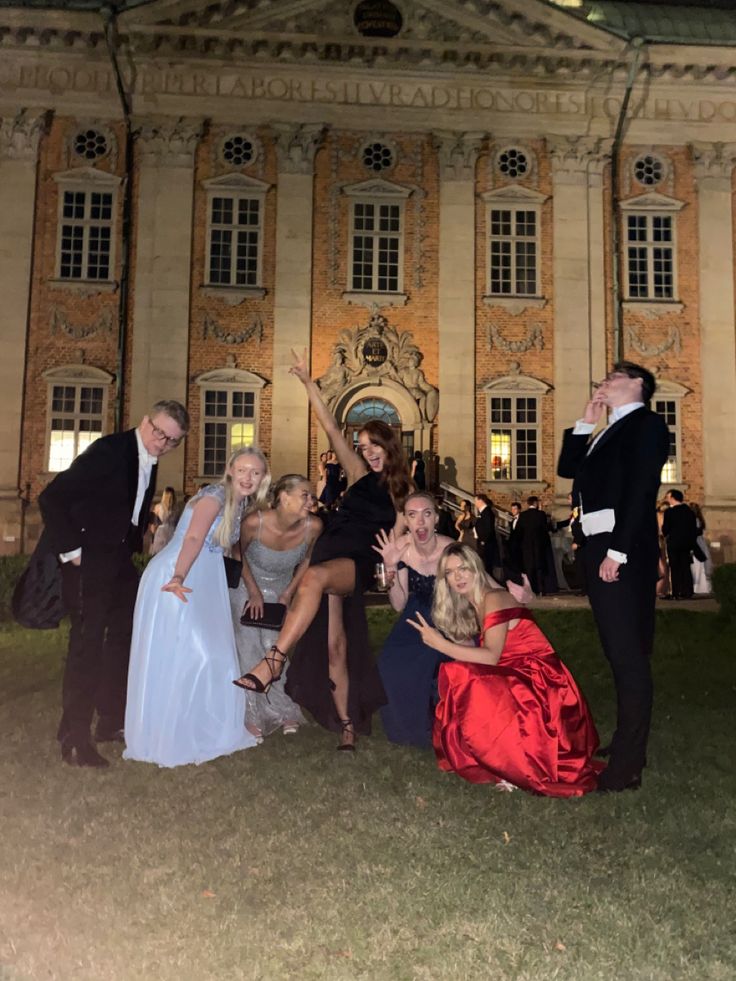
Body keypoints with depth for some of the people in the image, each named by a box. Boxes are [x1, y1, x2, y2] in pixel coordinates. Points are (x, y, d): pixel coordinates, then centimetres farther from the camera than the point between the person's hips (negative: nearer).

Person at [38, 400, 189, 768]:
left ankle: (110, 722, 27)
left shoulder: (149, 462, 7)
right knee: (88, 642, -8)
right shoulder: (109, 450, -18)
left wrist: (135, 546, 7)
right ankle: (74, 740, 2)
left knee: (123, 636, 14)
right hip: (90, 560, -9)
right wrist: (70, 551, -20)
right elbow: (52, 498, -21)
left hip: (120, 561, 9)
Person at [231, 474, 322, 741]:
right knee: (249, 649, -1)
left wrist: (288, 594, -3)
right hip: (247, 589, -1)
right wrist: (254, 592, -9)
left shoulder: (313, 526, -25)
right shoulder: (254, 522, -31)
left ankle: (283, 712, 16)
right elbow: (240, 554, -9)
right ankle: (253, 716, 13)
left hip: (281, 592, 1)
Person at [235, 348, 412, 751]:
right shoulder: (359, 475, 14)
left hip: (357, 563, -2)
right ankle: (346, 726, 10)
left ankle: (273, 660, -44)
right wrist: (308, 381, 1)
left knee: (316, 576, -38)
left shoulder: (399, 493, 14)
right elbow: (331, 428, 7)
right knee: (334, 647, -2)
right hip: (330, 555, 3)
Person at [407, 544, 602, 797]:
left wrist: (440, 644, -21)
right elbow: (475, 654, 7)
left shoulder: (494, 599, -11)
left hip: (538, 684, -9)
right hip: (514, 682, 9)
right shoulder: (471, 606, 16)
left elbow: (491, 657, -22)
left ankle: (519, 768, -13)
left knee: (466, 684, -28)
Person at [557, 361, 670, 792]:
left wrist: (617, 550, -21)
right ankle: (629, 747, 29)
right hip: (602, 548, 9)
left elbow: (641, 489, -16)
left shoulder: (646, 422, -5)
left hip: (623, 551, -9)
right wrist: (586, 423, 16)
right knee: (623, 654, 16)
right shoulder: (613, 432, 22)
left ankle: (627, 766, 0)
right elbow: (568, 468, 23)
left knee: (628, 655, -6)